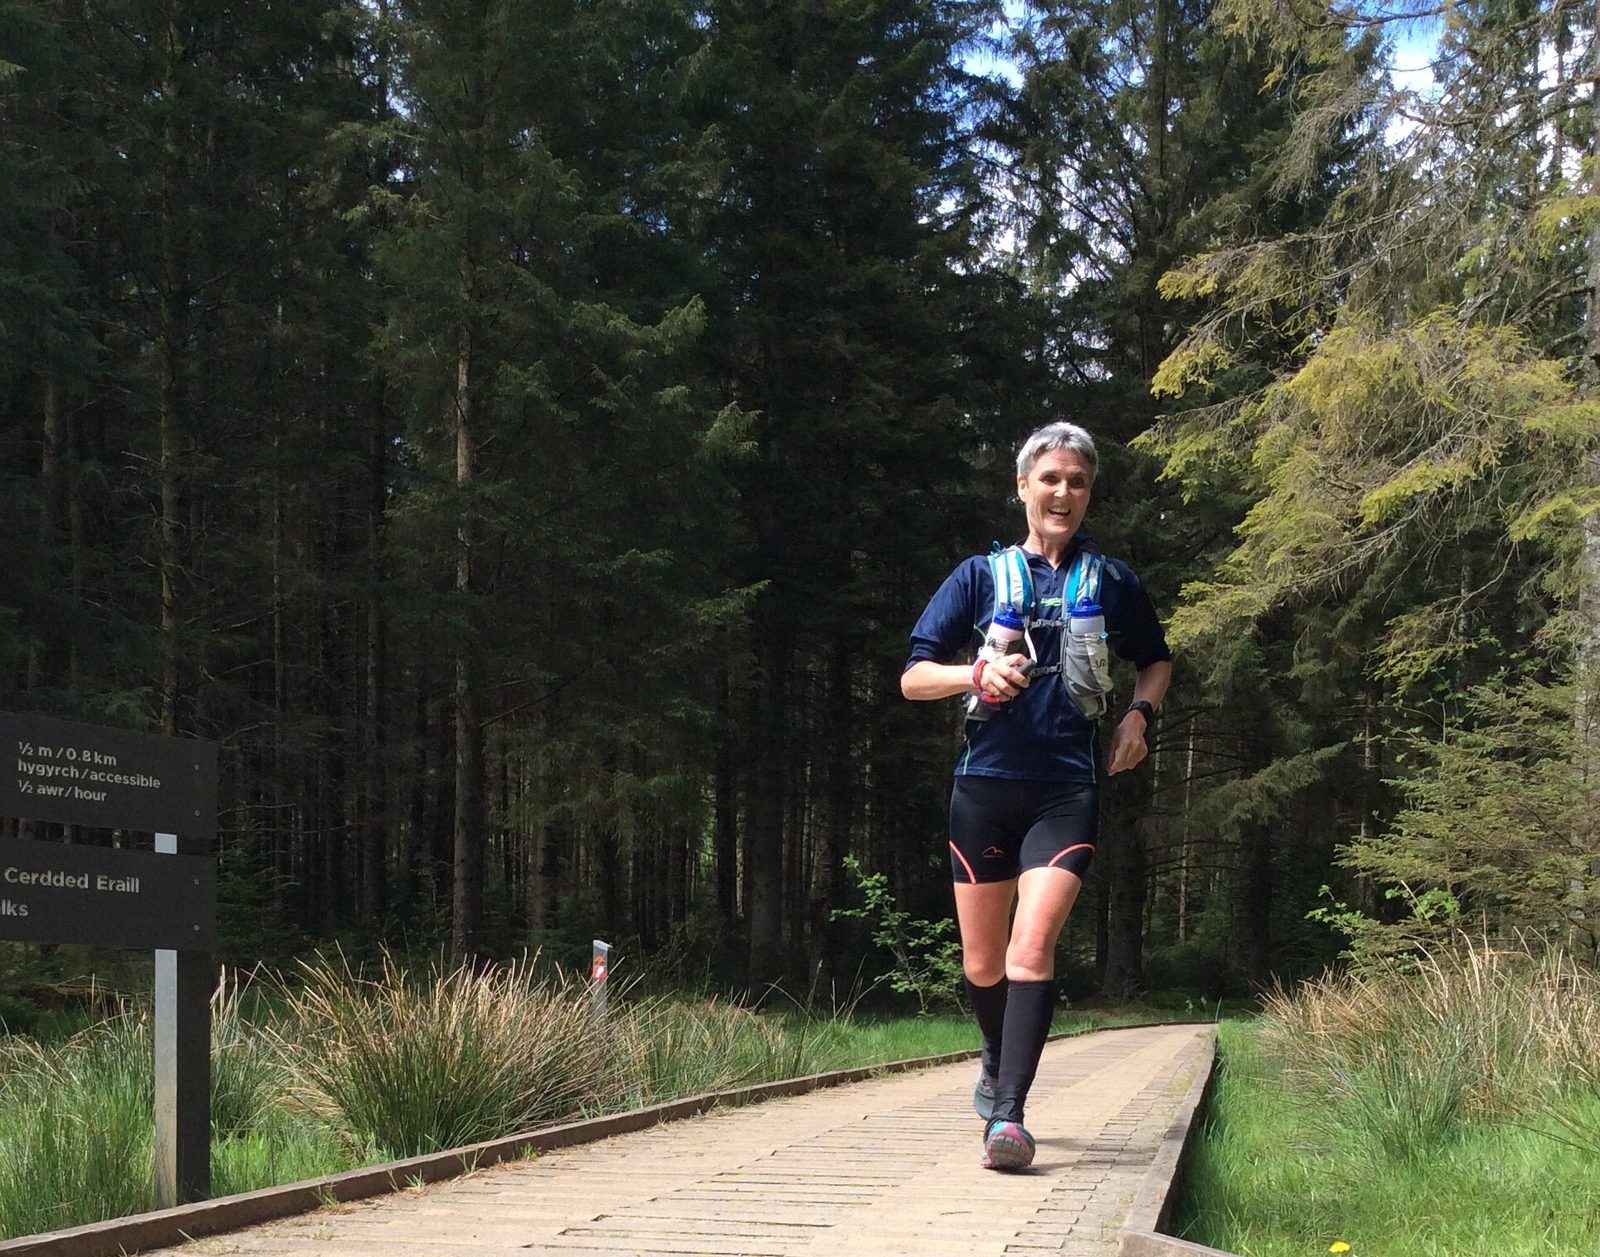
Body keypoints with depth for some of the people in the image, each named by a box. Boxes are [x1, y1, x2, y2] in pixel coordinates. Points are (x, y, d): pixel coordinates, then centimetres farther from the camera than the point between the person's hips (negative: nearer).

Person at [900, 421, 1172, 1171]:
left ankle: (1008, 1116, -19)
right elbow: (913, 678, 3)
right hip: (985, 781, 1)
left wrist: (1139, 713, 4)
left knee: (1033, 946, -19)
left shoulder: (1111, 580, 8)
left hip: (1067, 790, -1)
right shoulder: (981, 575, 6)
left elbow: (1156, 661, 25)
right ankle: (998, 1061, 40)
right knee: (982, 964, 10)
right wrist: (977, 675, -16)